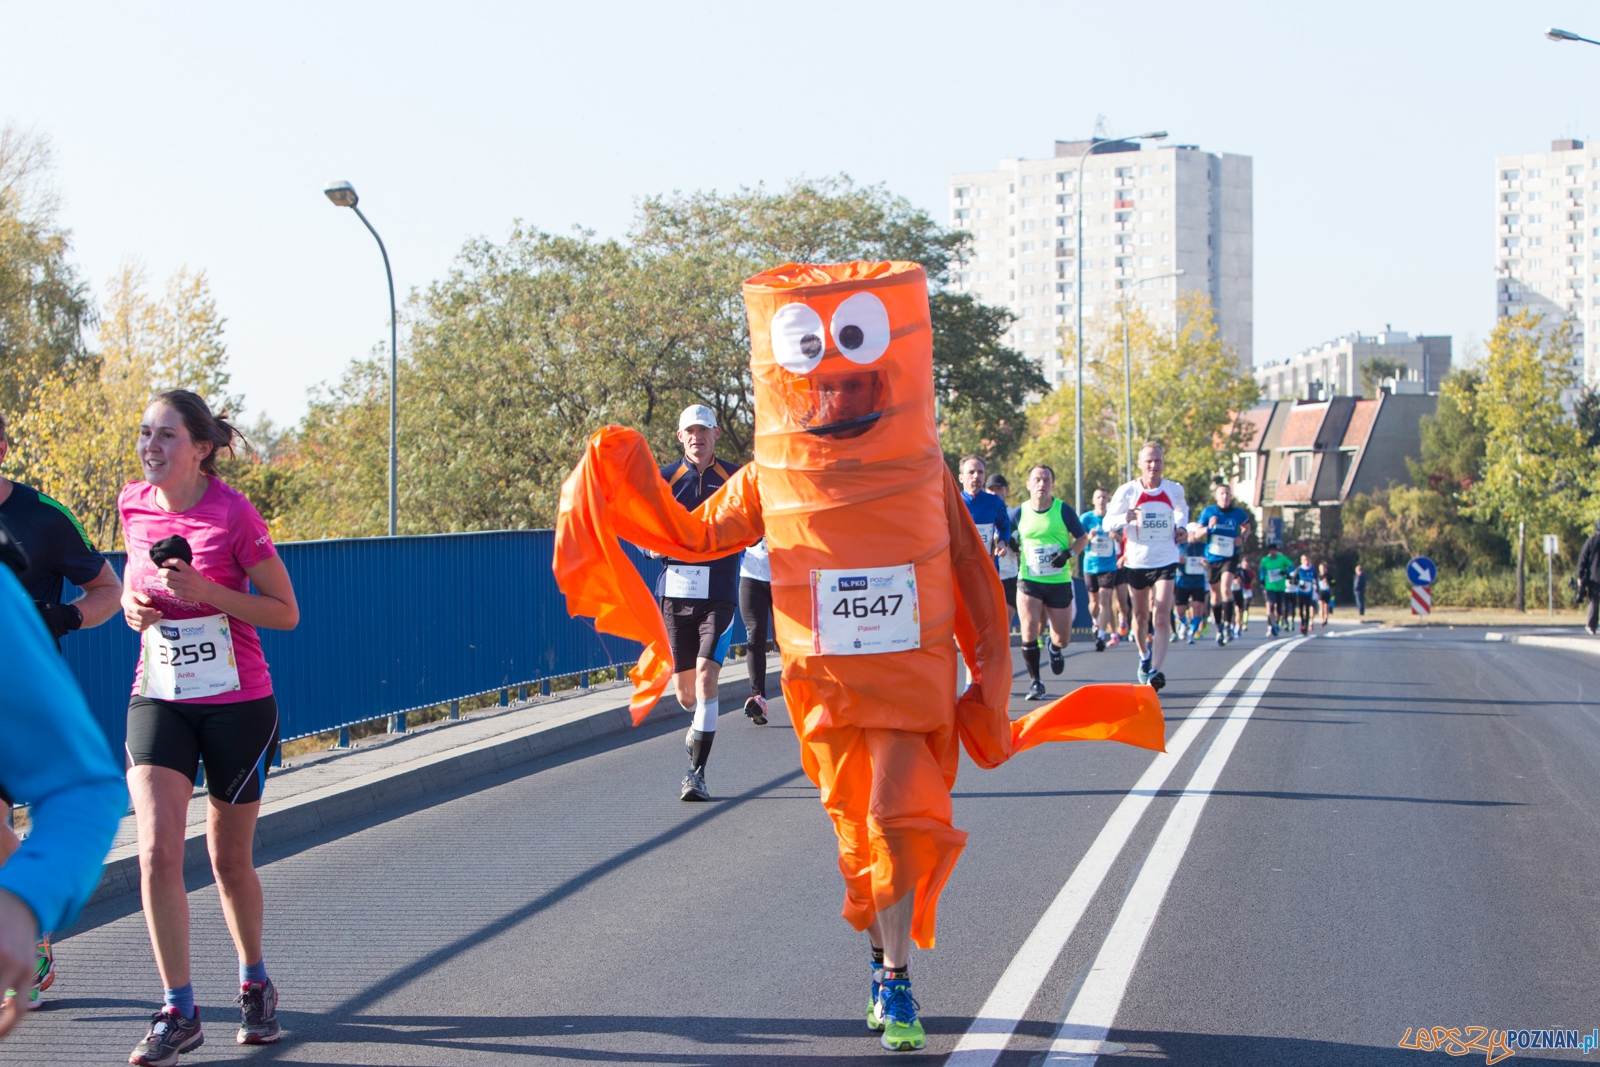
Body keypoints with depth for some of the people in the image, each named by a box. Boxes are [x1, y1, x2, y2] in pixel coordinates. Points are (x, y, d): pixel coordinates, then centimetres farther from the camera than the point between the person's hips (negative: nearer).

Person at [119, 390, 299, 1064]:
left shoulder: (234, 515, -13)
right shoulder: (133, 507, 0)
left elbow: (286, 612, -9)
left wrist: (209, 593, -22)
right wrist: (132, 604, -3)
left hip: (238, 703, -3)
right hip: (158, 699, 3)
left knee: (229, 857, 9)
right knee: (156, 849, -13)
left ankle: (254, 985, 34)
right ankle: (178, 1012, -6)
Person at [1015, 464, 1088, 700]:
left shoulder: (1063, 510, -4)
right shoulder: (1020, 512, 0)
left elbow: (1083, 537, 5)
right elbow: (1013, 541, 15)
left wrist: (1068, 553, -12)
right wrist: (1017, 560, -4)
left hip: (1059, 582, 0)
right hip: (1029, 582, 0)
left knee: (1063, 639, 4)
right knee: (1029, 634, -14)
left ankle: (1053, 646, 42)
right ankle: (1035, 682, 2)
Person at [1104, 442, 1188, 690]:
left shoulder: (1175, 490, 1)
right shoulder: (1127, 491, -6)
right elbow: (1108, 521, -1)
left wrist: (1180, 527, 3)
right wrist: (1125, 519, -22)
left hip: (1165, 561, 0)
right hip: (1137, 561, 0)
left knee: (1162, 615, -15)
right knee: (1141, 615, 14)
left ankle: (1155, 670, -22)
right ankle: (1144, 656, 41)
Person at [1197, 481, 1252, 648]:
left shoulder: (1238, 513, -3)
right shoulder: (1208, 512, -4)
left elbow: (1246, 527, 18)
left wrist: (1242, 537, -3)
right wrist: (1208, 528, -19)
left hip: (1230, 558, -2)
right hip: (1212, 558, 2)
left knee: (1226, 589, -23)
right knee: (1215, 594, 12)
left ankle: (1228, 624, -15)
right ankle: (1219, 628, 27)